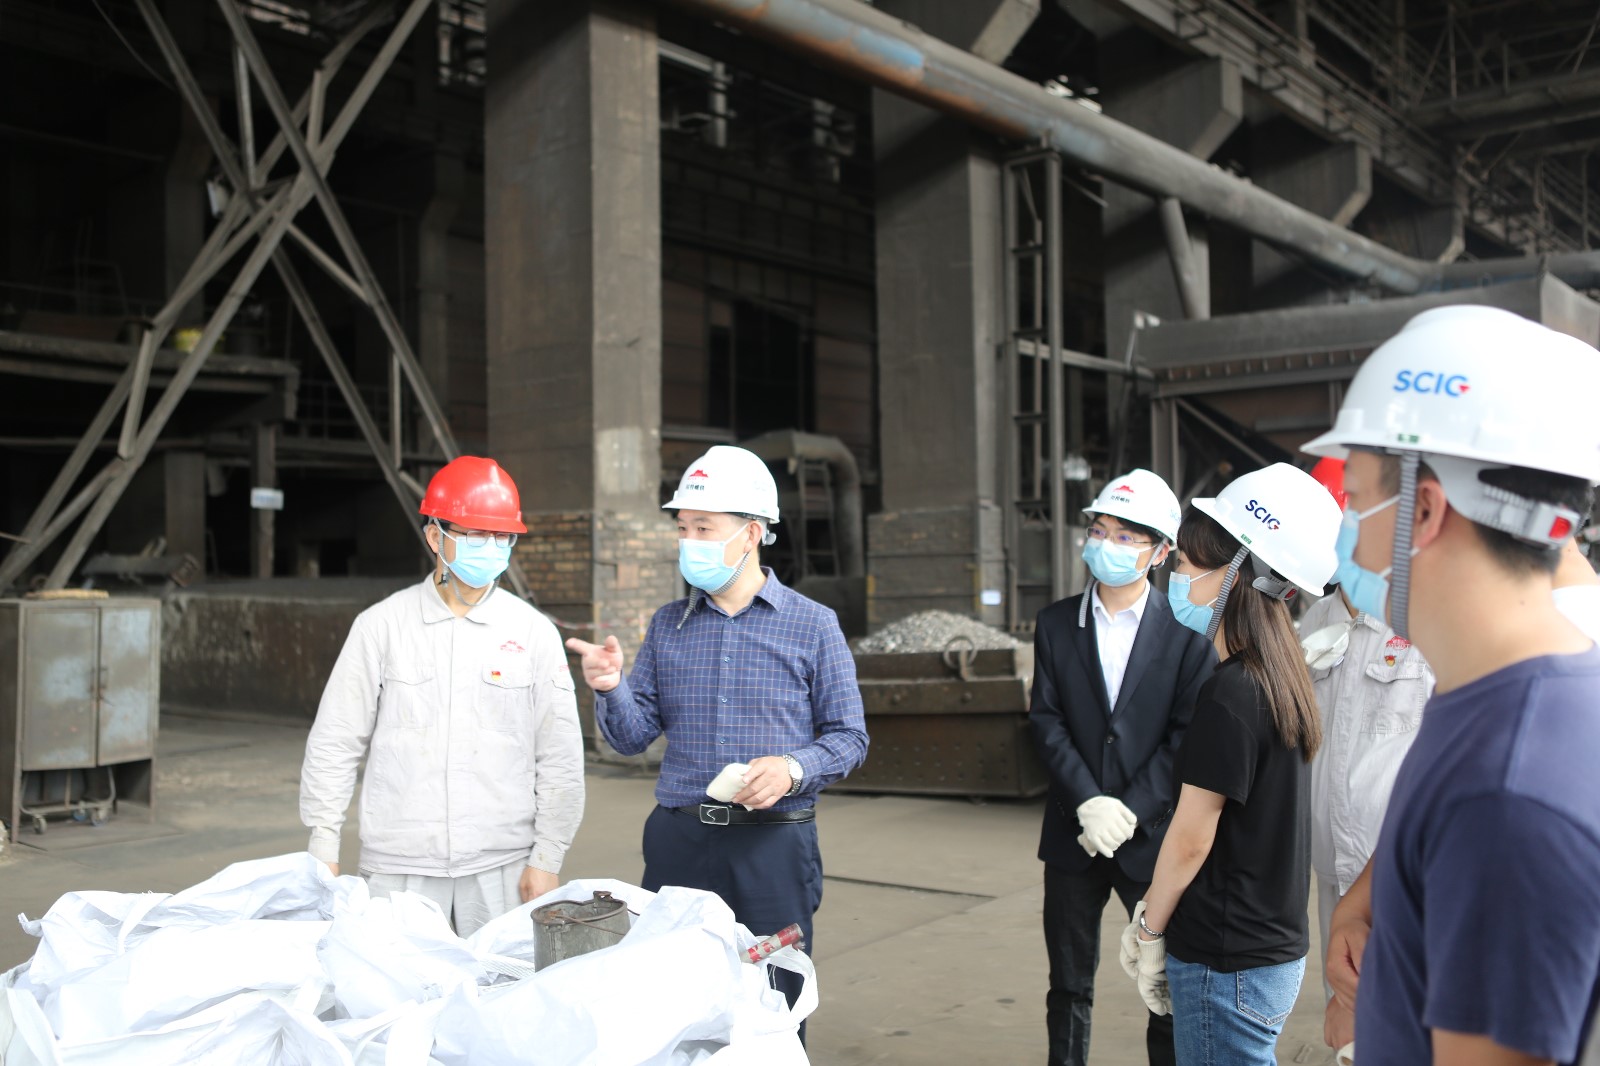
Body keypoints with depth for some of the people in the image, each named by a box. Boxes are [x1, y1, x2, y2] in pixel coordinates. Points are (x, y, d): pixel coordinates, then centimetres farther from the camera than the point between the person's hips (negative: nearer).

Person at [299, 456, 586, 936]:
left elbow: (560, 759, 4)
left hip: (502, 869, 0)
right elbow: (334, 745, 4)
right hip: (399, 867, 0)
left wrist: (547, 859, 1)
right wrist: (323, 851, 1)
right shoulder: (381, 626, 1)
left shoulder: (534, 633, 2)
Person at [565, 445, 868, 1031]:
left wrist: (793, 767, -16)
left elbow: (848, 736, 2)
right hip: (677, 841, 3)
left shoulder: (813, 624, 0)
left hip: (773, 844, -2)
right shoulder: (667, 625, 9)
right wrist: (611, 689, -13)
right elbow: (634, 737, 7)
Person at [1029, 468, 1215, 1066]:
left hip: (1152, 834, -2)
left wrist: (1132, 812, -15)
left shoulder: (1186, 631, -4)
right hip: (1074, 835, 3)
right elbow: (1047, 722, -1)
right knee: (1069, 987, 12)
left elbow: (1187, 734, -7)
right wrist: (1089, 803, -14)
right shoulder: (1056, 624, 4)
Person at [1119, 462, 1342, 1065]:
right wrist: (1153, 913, 13)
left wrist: (1149, 930, -2)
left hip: (1228, 964, -8)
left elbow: (1191, 838, -17)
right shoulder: (1278, 679, 7)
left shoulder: (1229, 693, -21)